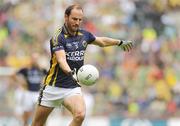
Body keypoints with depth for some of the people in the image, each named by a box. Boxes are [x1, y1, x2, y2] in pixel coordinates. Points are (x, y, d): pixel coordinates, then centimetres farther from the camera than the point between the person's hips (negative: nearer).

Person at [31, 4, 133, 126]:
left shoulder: (84, 35, 5)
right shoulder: (58, 37, -14)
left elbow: (101, 41, 26)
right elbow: (61, 59, -30)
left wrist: (120, 42, 37)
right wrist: (71, 73, -48)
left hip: (73, 88, 4)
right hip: (53, 87, -3)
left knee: (80, 115, -26)